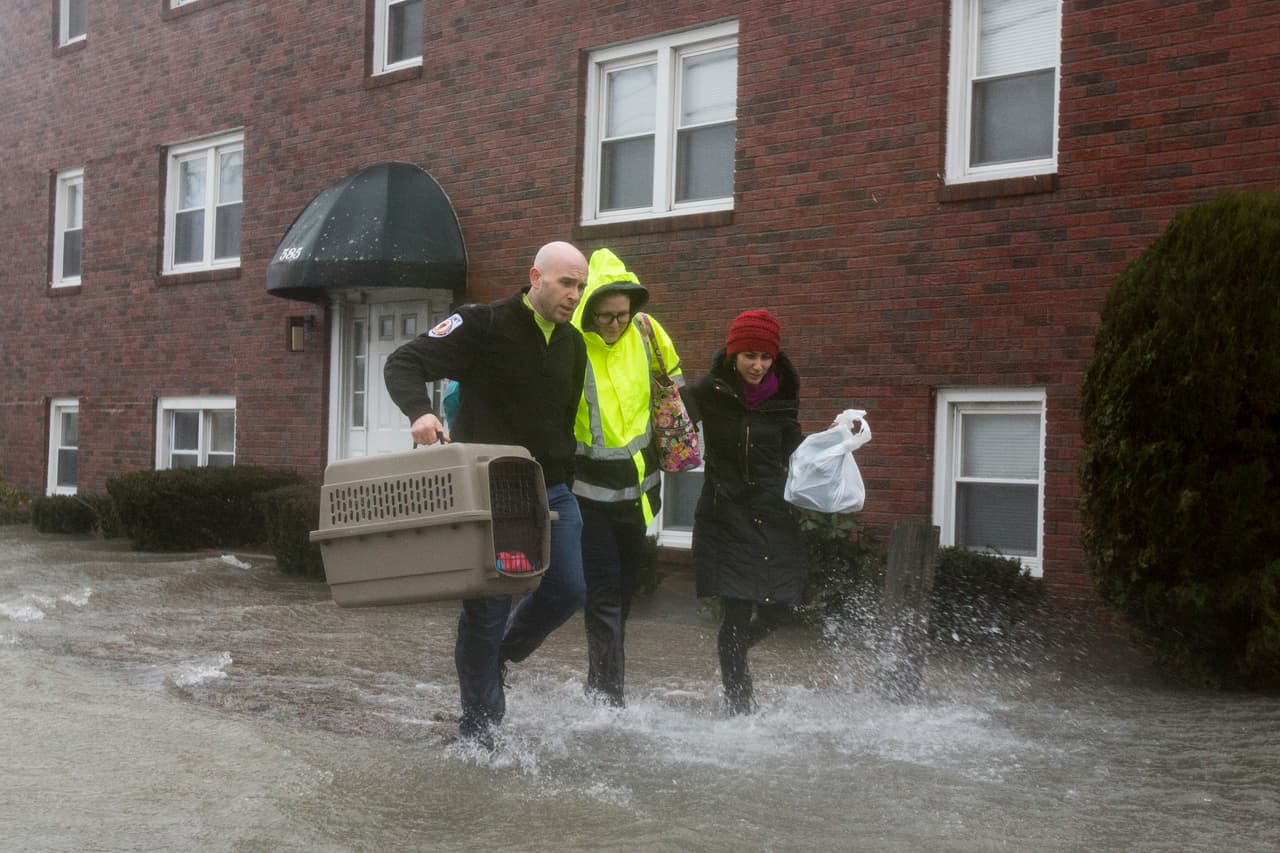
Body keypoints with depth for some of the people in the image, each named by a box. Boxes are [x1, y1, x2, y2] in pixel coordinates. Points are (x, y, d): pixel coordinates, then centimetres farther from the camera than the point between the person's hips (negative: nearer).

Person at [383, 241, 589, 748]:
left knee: (568, 591, -4)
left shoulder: (572, 344, 11)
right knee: (488, 607, -2)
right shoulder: (484, 326, -10)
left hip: (551, 491, 6)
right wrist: (419, 410, -33)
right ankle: (478, 729, 13)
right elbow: (403, 363, -14)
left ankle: (499, 658, 25)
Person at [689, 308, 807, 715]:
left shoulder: (782, 396, 3)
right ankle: (738, 703, 8)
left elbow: (793, 454, 10)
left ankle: (736, 652, 36)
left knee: (778, 605, 3)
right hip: (724, 513, -3)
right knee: (736, 611, -7)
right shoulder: (708, 392, -4)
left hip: (772, 514, 3)